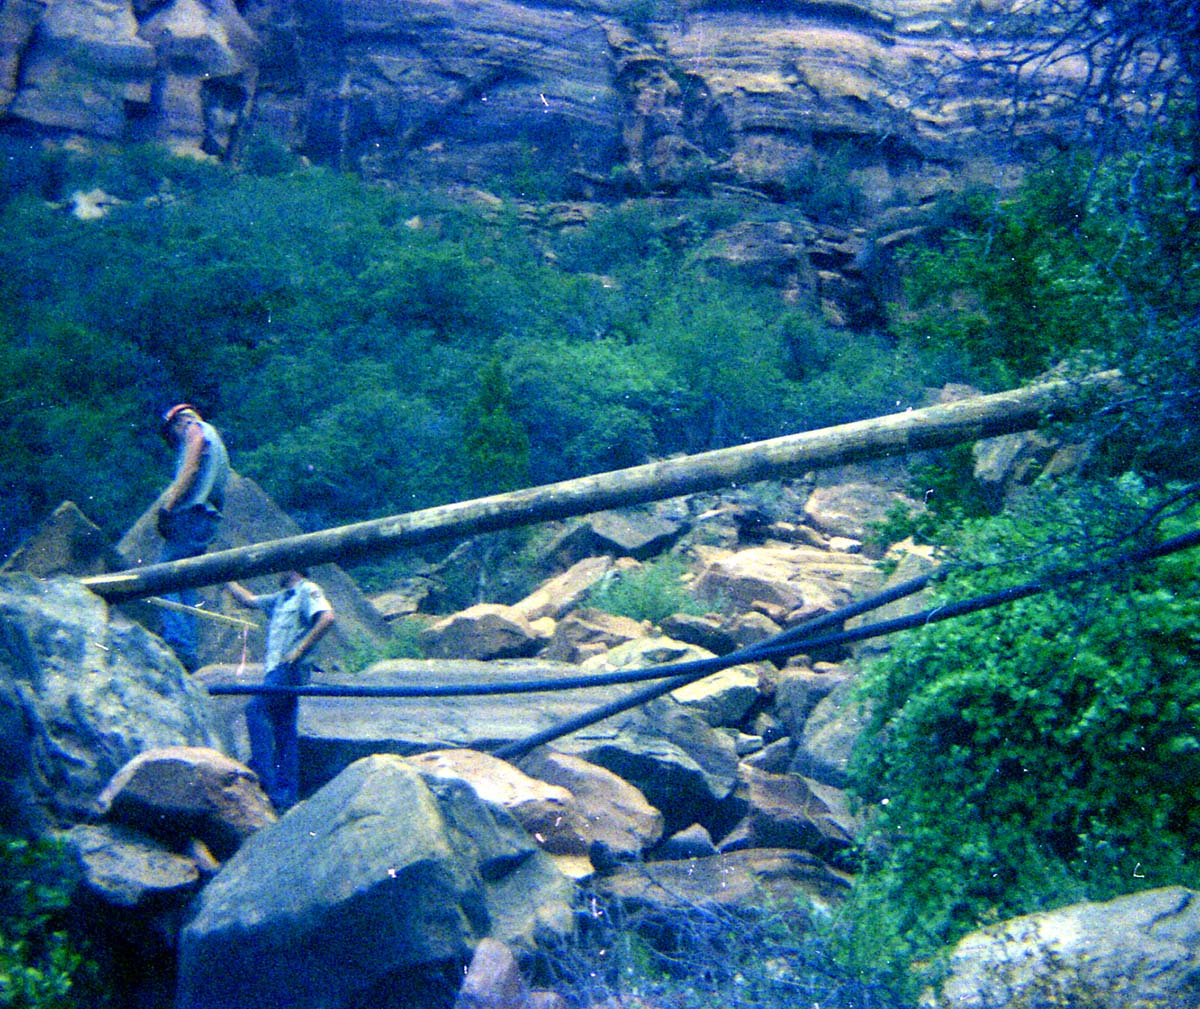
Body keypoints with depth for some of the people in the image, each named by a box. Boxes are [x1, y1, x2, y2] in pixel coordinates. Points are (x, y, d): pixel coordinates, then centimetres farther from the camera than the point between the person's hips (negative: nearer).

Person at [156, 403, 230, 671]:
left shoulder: (197, 429, 5)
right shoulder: (216, 443, 30)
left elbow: (191, 471, -12)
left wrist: (168, 506, -15)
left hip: (191, 514, -9)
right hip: (207, 519, 9)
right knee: (185, 583, 8)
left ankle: (179, 644, -20)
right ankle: (188, 651, 5)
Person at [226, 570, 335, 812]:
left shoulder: (308, 590, -4)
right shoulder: (282, 598, 24)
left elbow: (327, 618, -20)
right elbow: (249, 600, 36)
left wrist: (300, 650, -19)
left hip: (289, 668, -9)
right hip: (276, 670, 9)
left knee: (255, 709, -21)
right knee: (284, 730, 6)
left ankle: (262, 774, -22)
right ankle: (286, 795, 7)